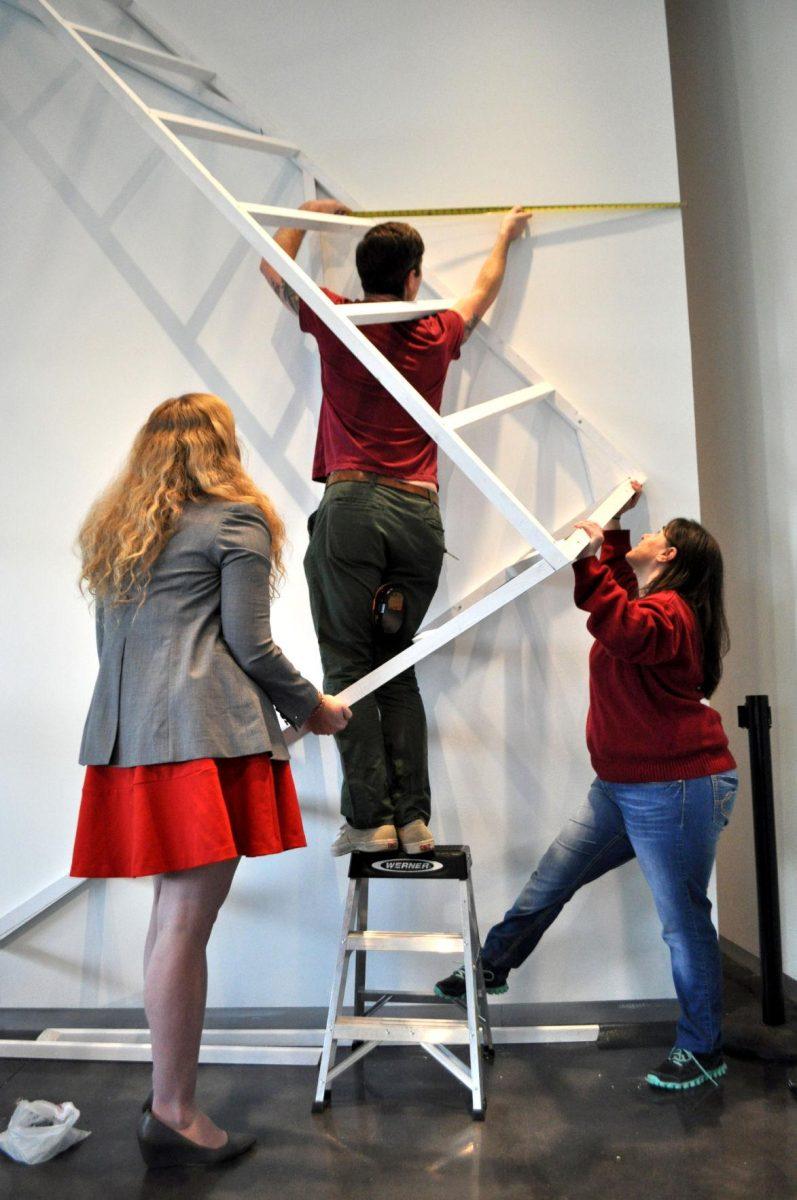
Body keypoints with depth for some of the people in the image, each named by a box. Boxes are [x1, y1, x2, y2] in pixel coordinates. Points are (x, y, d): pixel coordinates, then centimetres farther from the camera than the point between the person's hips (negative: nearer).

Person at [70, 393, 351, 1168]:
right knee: (186, 923, -3)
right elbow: (250, 647, -5)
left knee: (171, 913, 14)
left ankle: (169, 1093, 22)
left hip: (130, 738, 7)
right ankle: (173, 1116, 6)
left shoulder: (115, 528, 22)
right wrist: (312, 709, 9)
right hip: (204, 735, -7)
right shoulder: (236, 521, 1)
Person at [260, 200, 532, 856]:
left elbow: (274, 266, 28)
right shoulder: (438, 335, 14)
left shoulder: (338, 321, 8)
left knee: (349, 665, 0)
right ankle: (413, 817, 6)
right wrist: (505, 236, 57)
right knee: (399, 667, 9)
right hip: (421, 513, 3)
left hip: (353, 504, -3)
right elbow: (484, 290, 38)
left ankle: (369, 817, -3)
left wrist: (309, 214, 47)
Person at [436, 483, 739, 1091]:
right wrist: (612, 529, 34)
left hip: (678, 789, -10)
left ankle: (703, 1052, 21)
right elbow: (615, 602, 35)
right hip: (623, 788, 10)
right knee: (550, 880, 14)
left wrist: (592, 558, -35)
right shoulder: (649, 604, 13)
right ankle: (491, 968, 28)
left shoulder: (670, 612, -17)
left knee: (683, 920, 3)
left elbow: (621, 627, -39)